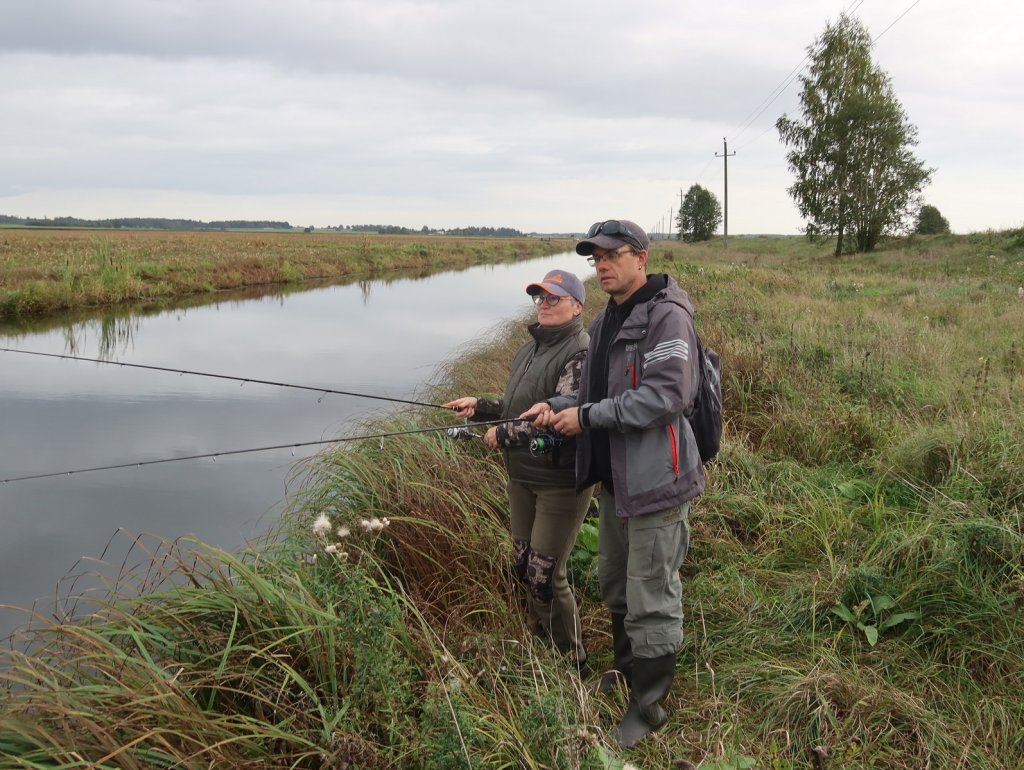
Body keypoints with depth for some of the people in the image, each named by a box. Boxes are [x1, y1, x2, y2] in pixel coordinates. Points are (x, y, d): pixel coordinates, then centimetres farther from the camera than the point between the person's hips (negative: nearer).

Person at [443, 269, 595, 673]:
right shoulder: (530, 348, 11)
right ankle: (538, 641, 39)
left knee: (545, 575, -2)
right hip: (522, 475, 9)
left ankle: (572, 664, 19)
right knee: (523, 565, 18)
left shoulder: (581, 353, -18)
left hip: (562, 480, -9)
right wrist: (480, 405, 4)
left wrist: (503, 434, -19)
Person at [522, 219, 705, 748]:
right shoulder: (605, 321, 12)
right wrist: (558, 405, -1)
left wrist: (587, 416, -23)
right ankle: (627, 668, 44)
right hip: (613, 477, 9)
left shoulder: (667, 316, -17)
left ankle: (648, 704, 20)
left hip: (654, 480, -9)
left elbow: (667, 396, -27)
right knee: (614, 584, 24)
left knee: (651, 599, 3)